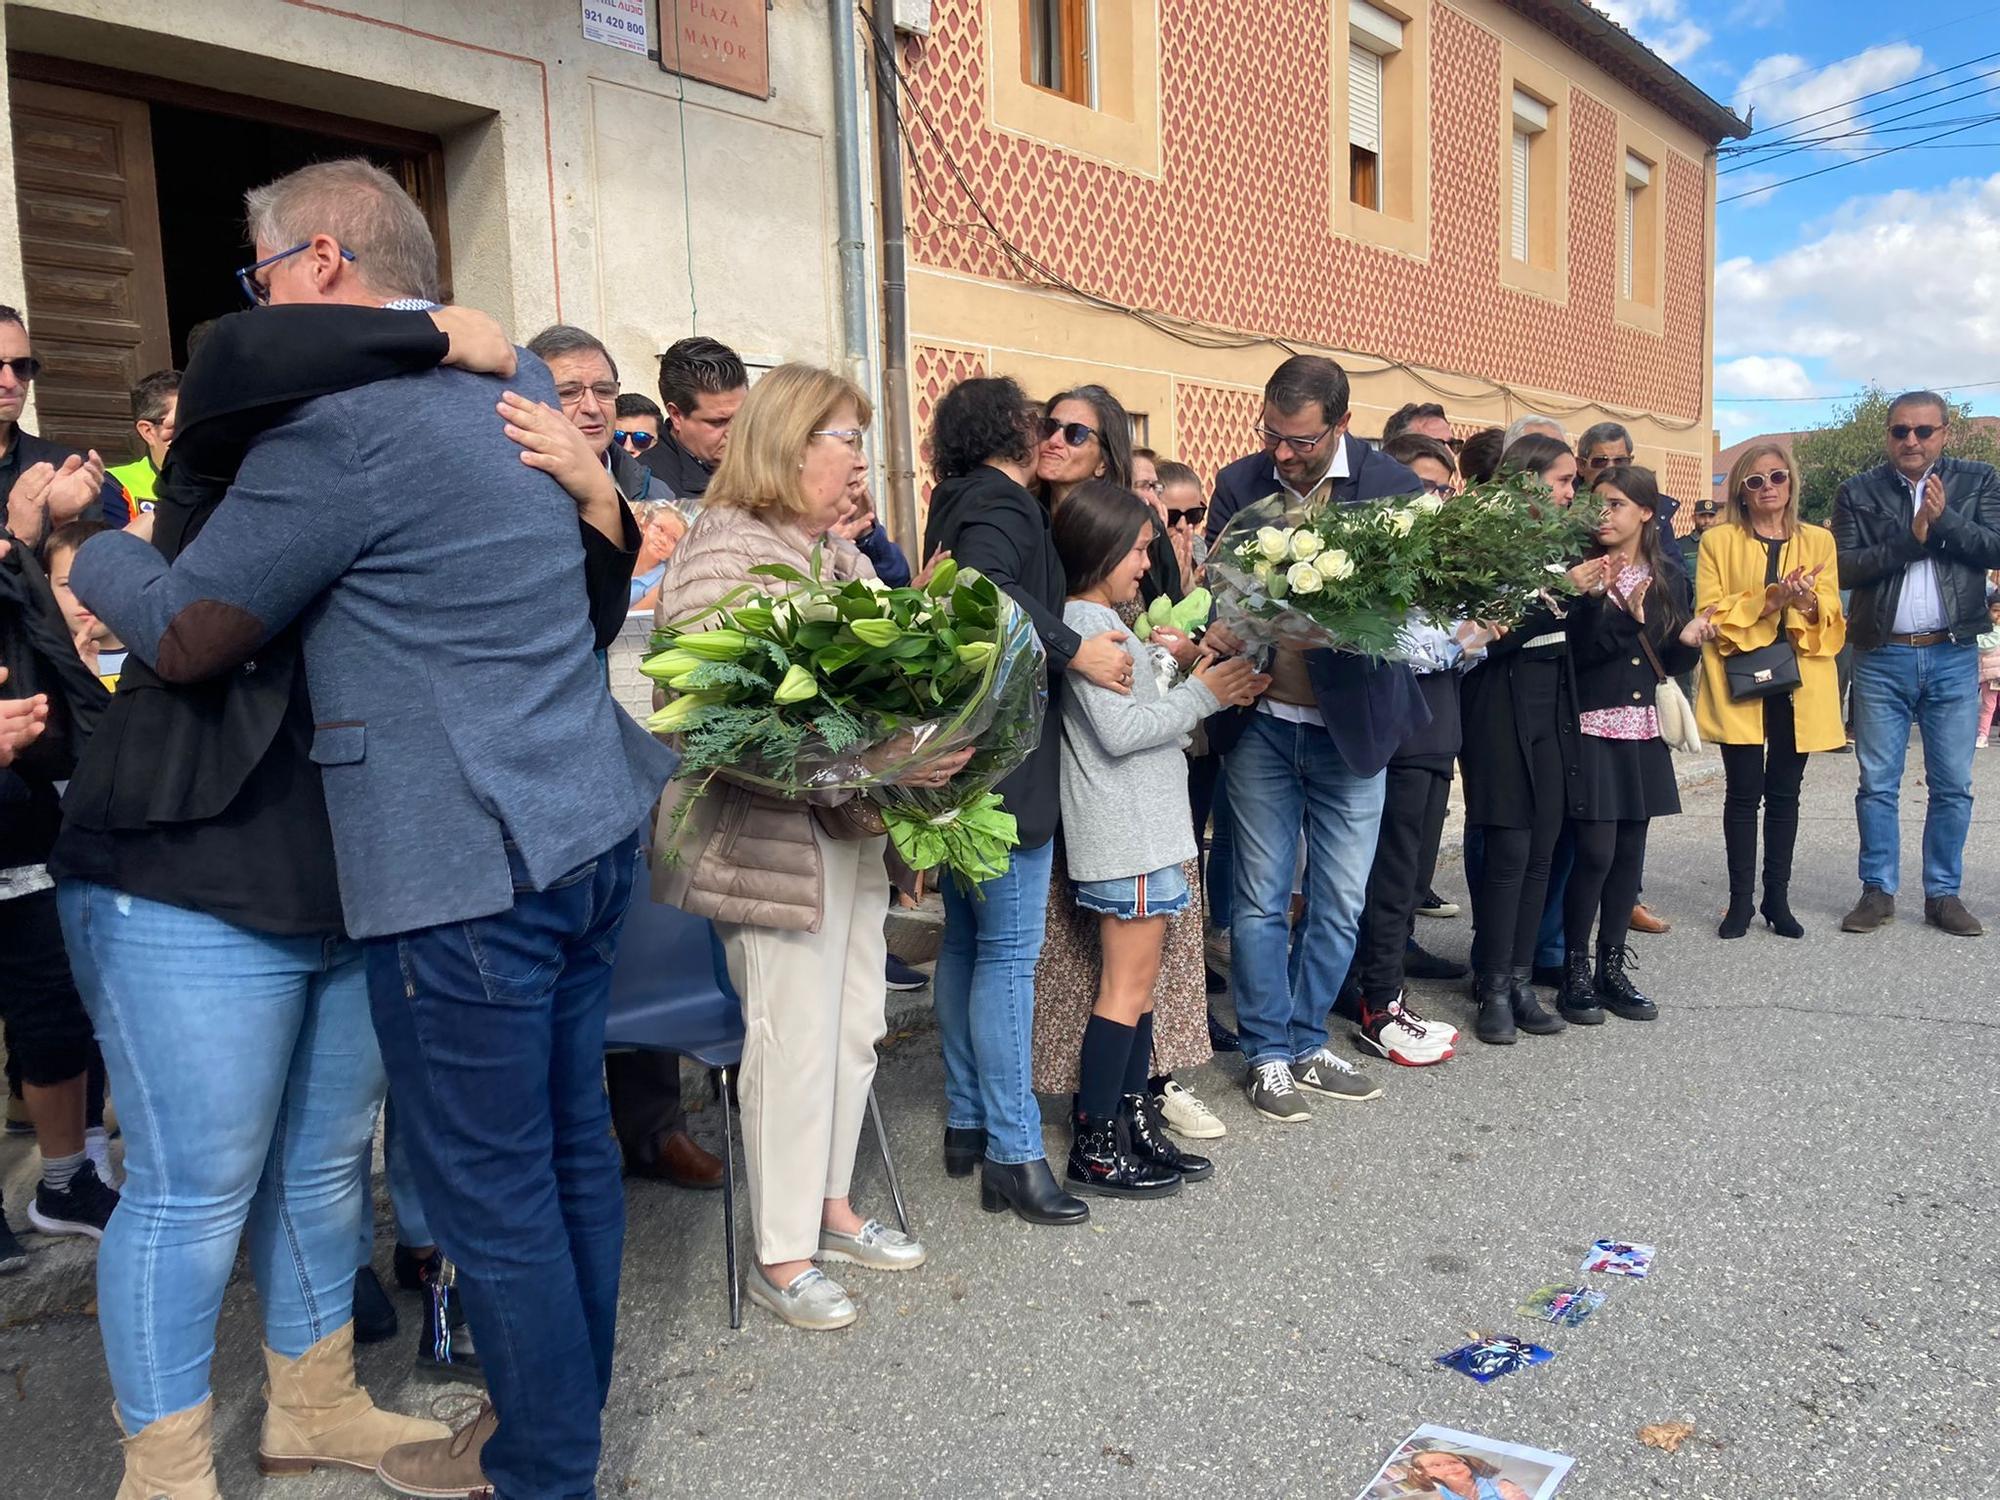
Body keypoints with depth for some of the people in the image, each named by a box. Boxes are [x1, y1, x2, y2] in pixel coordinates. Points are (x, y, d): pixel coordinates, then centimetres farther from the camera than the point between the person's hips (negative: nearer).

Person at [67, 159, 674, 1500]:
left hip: (466, 864, -9)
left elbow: (185, 636, -7)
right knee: (570, 1142, 19)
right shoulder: (515, 379, 12)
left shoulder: (342, 421, -15)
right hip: (591, 829, 9)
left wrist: (87, 545, 12)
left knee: (491, 1191, 6)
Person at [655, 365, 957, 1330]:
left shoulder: (839, 555, 14)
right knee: (794, 1041, -1)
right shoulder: (723, 552, -14)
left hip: (855, 830, 9)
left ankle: (830, 1208, 33)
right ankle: (780, 1257, 16)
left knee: (854, 1027, 15)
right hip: (774, 840, -9)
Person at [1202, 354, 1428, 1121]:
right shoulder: (1239, 483, -1)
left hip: (1350, 727, 0)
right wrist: (1218, 634, -22)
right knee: (1261, 899, 6)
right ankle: (1268, 1053, 21)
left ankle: (1306, 1044, 28)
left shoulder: (1392, 485, -6)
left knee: (1340, 904, 9)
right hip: (1261, 722, 0)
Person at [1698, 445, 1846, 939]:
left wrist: (1807, 603, -15)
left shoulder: (1819, 541, 11)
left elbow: (1833, 620, 7)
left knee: (1784, 792, 6)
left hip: (1799, 684, 2)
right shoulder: (1718, 541, 3)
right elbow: (1710, 615, -6)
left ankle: (1778, 898, 14)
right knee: (1744, 792, -2)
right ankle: (1740, 900, 5)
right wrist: (1769, 600, -19)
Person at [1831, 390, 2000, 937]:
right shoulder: (1858, 493, 4)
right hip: (1882, 657, -1)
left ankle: (1943, 893, 16)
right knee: (1877, 784, 4)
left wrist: (1944, 522, -16)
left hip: (1954, 655, 1)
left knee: (1953, 785, 6)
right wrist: (1912, 538, -14)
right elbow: (1846, 568, -6)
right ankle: (1877, 891, 13)